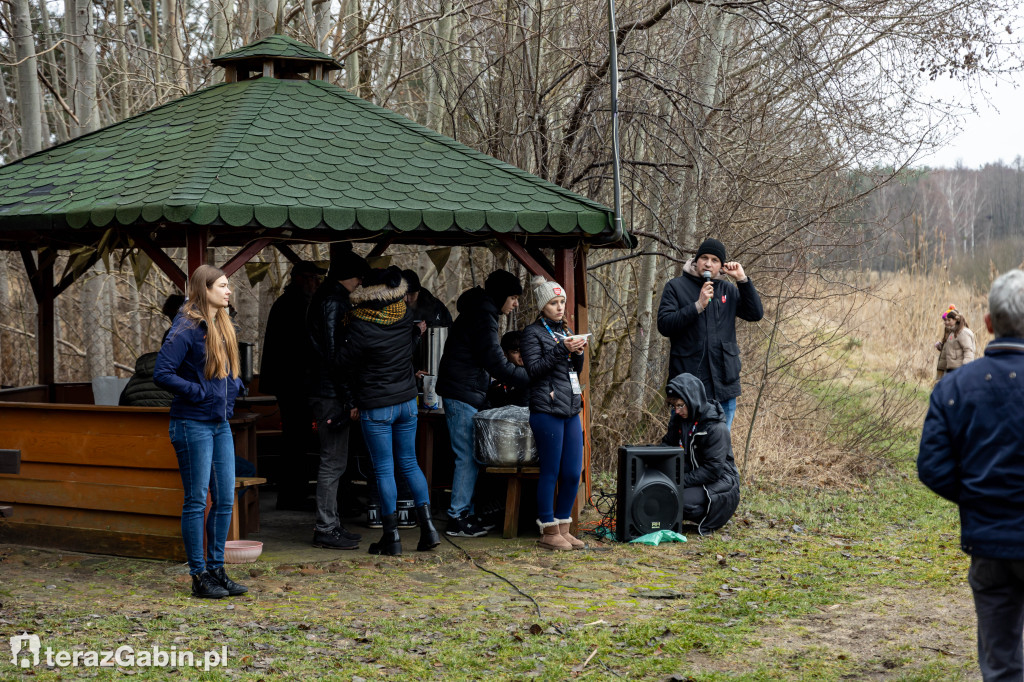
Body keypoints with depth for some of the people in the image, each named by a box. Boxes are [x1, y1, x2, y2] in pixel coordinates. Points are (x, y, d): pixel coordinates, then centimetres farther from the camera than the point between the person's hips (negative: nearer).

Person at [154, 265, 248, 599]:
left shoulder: (222, 327, 13)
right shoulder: (186, 329, -13)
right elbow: (162, 373, -18)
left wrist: (235, 386, 9)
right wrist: (198, 392, -18)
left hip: (220, 424, 8)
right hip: (193, 424, -8)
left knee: (225, 499, 9)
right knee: (196, 501, -1)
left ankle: (216, 569, 19)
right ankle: (199, 576, 5)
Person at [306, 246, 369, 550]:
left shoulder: (324, 297, 17)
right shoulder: (334, 301, -15)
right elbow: (334, 353, -21)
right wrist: (349, 399, -20)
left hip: (325, 391, 11)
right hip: (331, 394, -11)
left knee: (334, 461, 15)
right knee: (333, 462, -6)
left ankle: (330, 524, 20)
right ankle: (325, 530, -2)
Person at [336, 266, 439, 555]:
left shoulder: (360, 327, -19)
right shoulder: (405, 317, -3)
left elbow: (345, 363, -10)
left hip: (375, 408, -5)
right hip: (407, 401, 5)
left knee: (384, 470, 1)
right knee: (409, 463, 14)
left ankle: (392, 536, 4)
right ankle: (428, 526, 7)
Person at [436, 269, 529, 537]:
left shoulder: (479, 312, 18)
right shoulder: (483, 317, -15)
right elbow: (496, 363, -19)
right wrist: (532, 378, -15)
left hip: (464, 393, 10)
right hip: (463, 394, -10)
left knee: (470, 457, 12)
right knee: (468, 457, -7)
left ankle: (463, 512, 16)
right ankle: (457, 519, -4)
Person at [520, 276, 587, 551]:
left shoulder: (566, 332, 20)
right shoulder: (533, 333, 0)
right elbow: (533, 369, -11)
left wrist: (578, 354, 2)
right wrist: (562, 350, -17)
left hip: (571, 410, 7)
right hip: (546, 410, -7)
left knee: (573, 474, 5)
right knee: (550, 472, -4)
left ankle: (563, 527, 15)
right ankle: (548, 532, 3)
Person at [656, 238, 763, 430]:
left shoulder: (728, 290, 14)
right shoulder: (676, 287, 3)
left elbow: (755, 314, 3)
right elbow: (664, 325, -8)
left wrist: (742, 279, -4)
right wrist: (698, 306, -16)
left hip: (724, 383, 3)